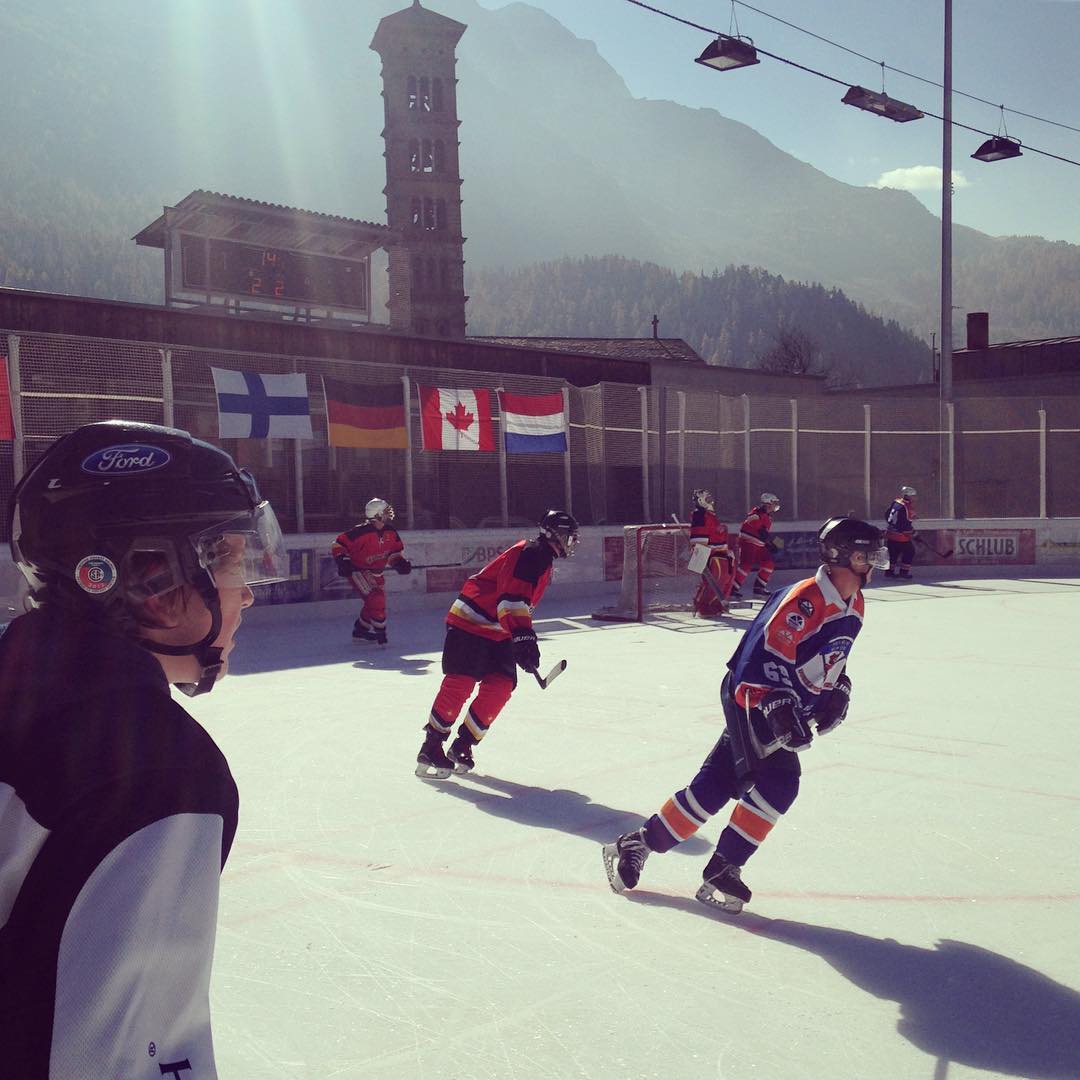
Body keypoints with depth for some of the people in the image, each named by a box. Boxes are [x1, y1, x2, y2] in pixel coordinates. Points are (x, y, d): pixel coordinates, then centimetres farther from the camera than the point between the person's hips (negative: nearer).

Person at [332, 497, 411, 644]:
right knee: (376, 599, -20)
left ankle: (360, 631, 34)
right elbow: (338, 545, -17)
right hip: (358, 571, -8)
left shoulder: (390, 532, -5)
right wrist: (342, 561, -26)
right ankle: (379, 632, -6)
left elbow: (395, 550, 9)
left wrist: (400, 562, -8)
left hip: (376, 573, 8)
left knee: (376, 603, 15)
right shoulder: (360, 532, -25)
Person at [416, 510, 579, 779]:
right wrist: (523, 638, -33)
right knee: (460, 684, -13)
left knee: (501, 686, -1)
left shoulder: (543, 560, 18)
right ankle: (431, 747, -5)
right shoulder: (531, 553, -16)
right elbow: (512, 598, -28)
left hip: (497, 632, 10)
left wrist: (526, 640, 30)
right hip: (470, 623, -10)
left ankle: (461, 747, 8)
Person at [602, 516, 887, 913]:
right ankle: (722, 869, -7)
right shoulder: (803, 600, -23)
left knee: (714, 784, 6)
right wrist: (779, 709, -34)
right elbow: (766, 660, -29)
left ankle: (638, 843, 16)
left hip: (788, 705, 8)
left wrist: (837, 690, 13)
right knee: (777, 782, -18)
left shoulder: (853, 605, 7)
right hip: (750, 698, -8)